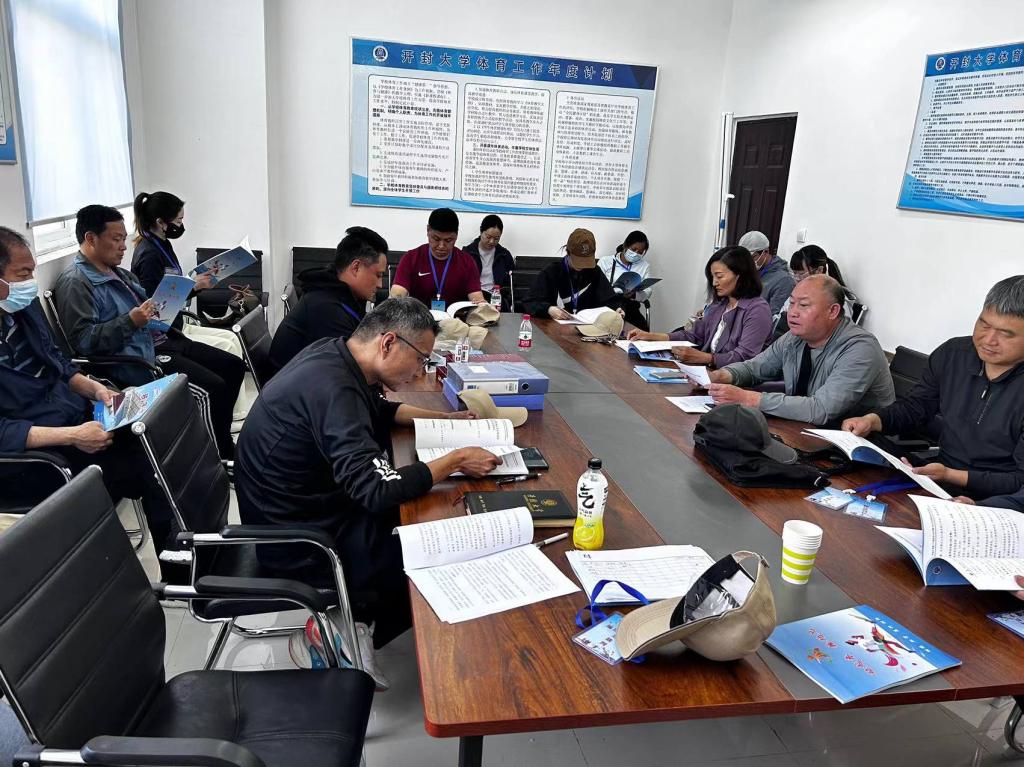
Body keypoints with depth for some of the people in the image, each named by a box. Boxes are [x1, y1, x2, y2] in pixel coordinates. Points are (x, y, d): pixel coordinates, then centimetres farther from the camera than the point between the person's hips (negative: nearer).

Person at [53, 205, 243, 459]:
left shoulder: (118, 273, 20)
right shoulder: (75, 282, -10)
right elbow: (82, 340, -19)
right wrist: (130, 322, -26)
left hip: (159, 341, 10)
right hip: (135, 358, -10)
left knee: (233, 366, 4)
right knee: (214, 387, -23)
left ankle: (223, 441, 12)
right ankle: (224, 455, -5)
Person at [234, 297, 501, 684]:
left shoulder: (334, 352, -2)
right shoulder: (333, 388, -30)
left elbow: (379, 409, 18)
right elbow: (377, 489, -34)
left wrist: (443, 418, 9)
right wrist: (457, 460, -23)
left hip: (305, 506, 9)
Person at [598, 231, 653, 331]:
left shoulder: (645, 265, 17)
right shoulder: (605, 261, 7)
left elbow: (648, 291, 6)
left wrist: (634, 295, -16)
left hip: (631, 308, 3)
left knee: (643, 329, -25)